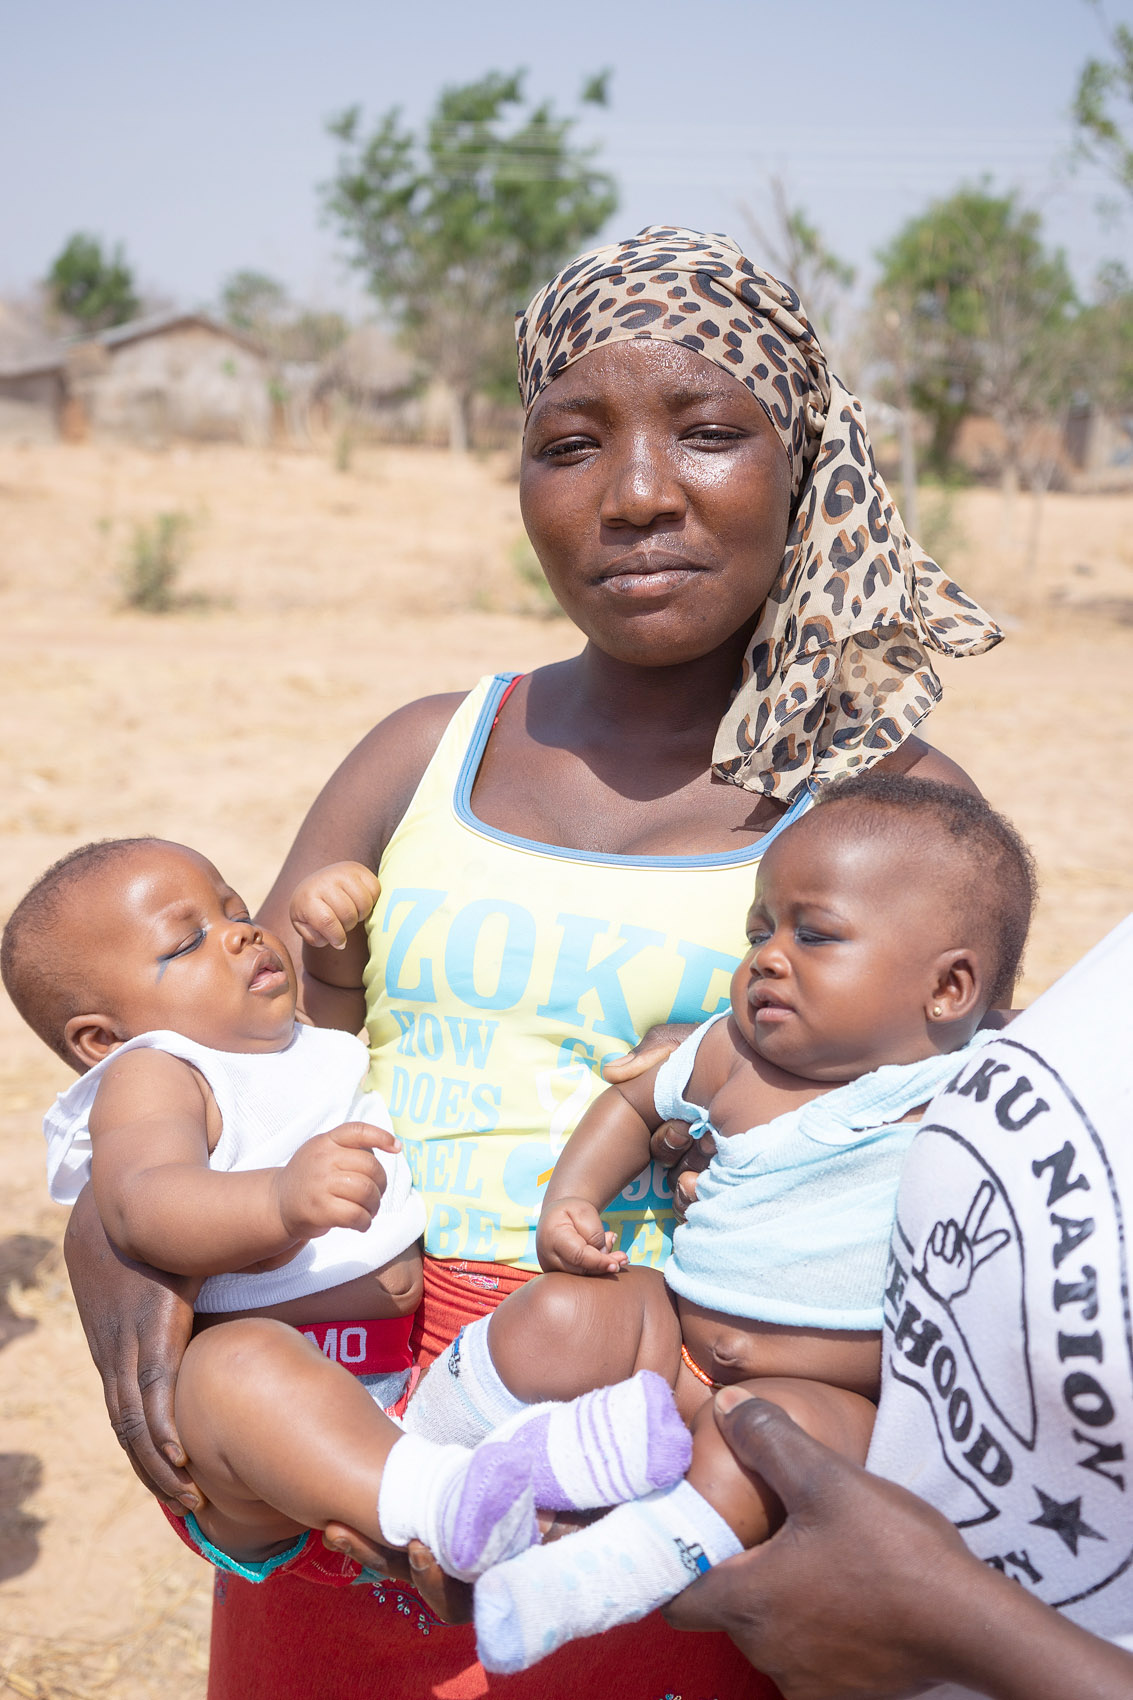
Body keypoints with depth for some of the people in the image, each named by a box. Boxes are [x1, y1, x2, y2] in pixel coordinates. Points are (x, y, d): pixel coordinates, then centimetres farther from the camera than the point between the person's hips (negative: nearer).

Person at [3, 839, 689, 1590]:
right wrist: (282, 1200, -42)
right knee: (240, 1361, -39)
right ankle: (437, 1498, -60)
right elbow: (143, 1205, -21)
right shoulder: (151, 1078, 1)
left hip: (435, 1379, 7)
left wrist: (355, 903, 23)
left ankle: (523, 1454, -41)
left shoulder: (318, 1047, 25)